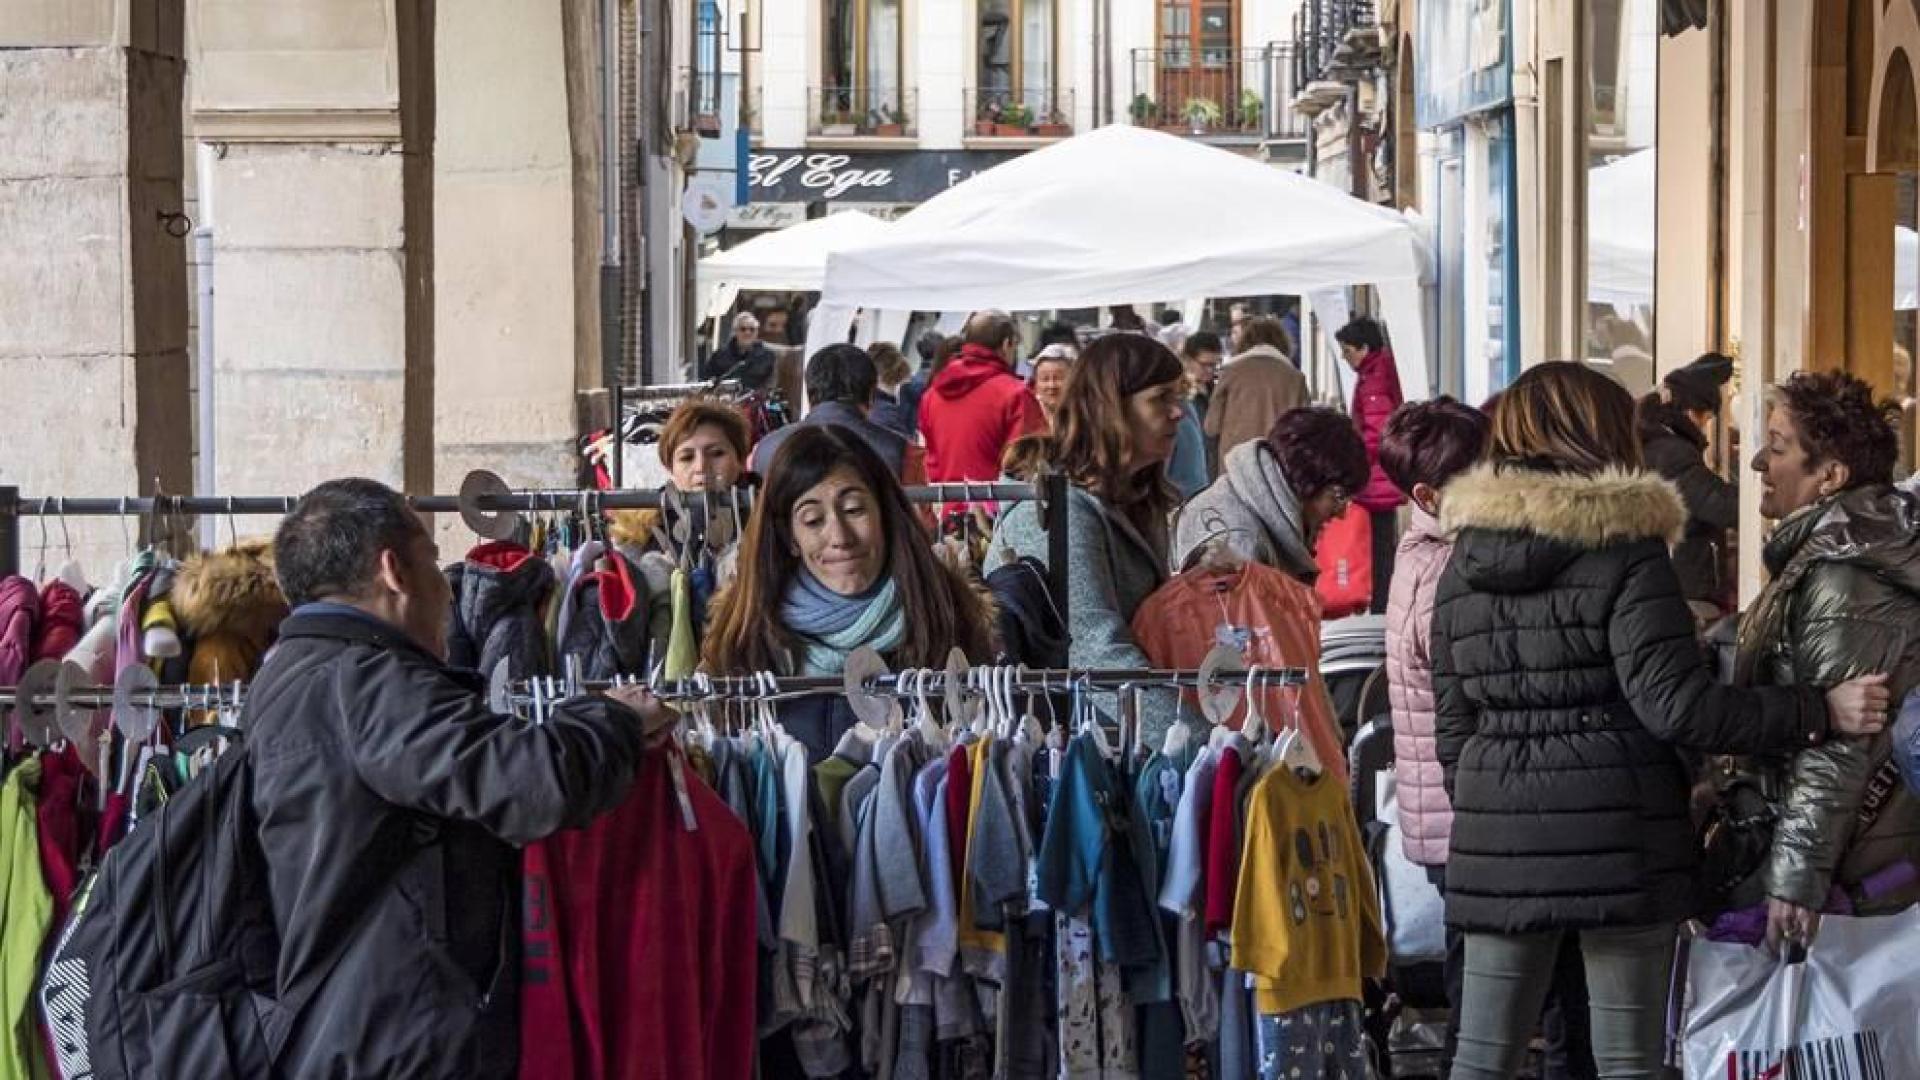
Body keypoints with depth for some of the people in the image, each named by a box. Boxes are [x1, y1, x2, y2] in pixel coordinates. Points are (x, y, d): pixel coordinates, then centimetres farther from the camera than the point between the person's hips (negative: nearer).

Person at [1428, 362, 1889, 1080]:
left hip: (1497, 839, 5)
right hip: (1616, 837, -5)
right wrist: (1820, 713, -13)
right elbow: (1672, 703, -16)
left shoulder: (1464, 562, 10)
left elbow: (1453, 723, 13)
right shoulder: (1626, 549, -7)